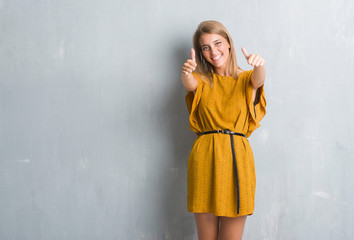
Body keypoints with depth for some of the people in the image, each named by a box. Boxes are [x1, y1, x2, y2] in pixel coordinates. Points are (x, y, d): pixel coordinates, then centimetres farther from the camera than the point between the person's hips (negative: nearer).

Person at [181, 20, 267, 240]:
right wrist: (186, 72, -39)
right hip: (205, 157, 0)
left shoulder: (246, 79, 11)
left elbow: (259, 79, -13)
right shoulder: (201, 81, 10)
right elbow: (189, 83, -14)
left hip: (238, 158, 0)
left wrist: (259, 65, -37)